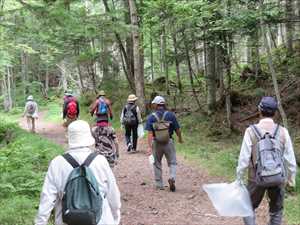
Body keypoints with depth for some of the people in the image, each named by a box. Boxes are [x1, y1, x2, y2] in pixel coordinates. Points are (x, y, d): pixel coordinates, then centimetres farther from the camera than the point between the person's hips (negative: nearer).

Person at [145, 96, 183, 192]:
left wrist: (150, 147, -14)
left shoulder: (151, 117, -6)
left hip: (156, 143, 1)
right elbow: (177, 129, -1)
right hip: (169, 142, 0)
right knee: (172, 163, 12)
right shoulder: (170, 115, -5)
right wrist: (180, 139, 18)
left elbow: (150, 133, -13)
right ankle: (172, 178, -14)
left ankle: (159, 185, 22)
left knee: (157, 164, 16)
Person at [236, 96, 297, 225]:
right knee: (276, 212, 18)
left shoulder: (251, 131, -14)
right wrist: (291, 178, 11)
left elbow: (244, 158, -11)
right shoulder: (283, 132, -9)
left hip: (256, 178, -1)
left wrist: (239, 178, 1)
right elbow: (290, 159, -3)